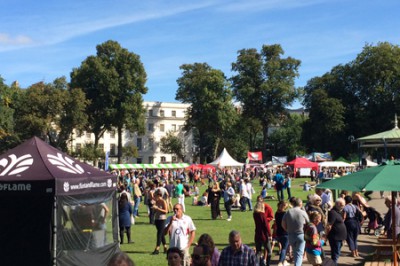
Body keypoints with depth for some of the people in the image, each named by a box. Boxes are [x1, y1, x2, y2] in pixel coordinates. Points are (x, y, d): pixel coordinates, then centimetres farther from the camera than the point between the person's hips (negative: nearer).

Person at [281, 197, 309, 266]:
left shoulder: (288, 212, -4)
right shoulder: (303, 212, -10)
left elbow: (283, 225, -2)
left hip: (291, 235, 3)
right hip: (301, 235, -3)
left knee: (295, 252, 21)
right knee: (299, 253, 3)